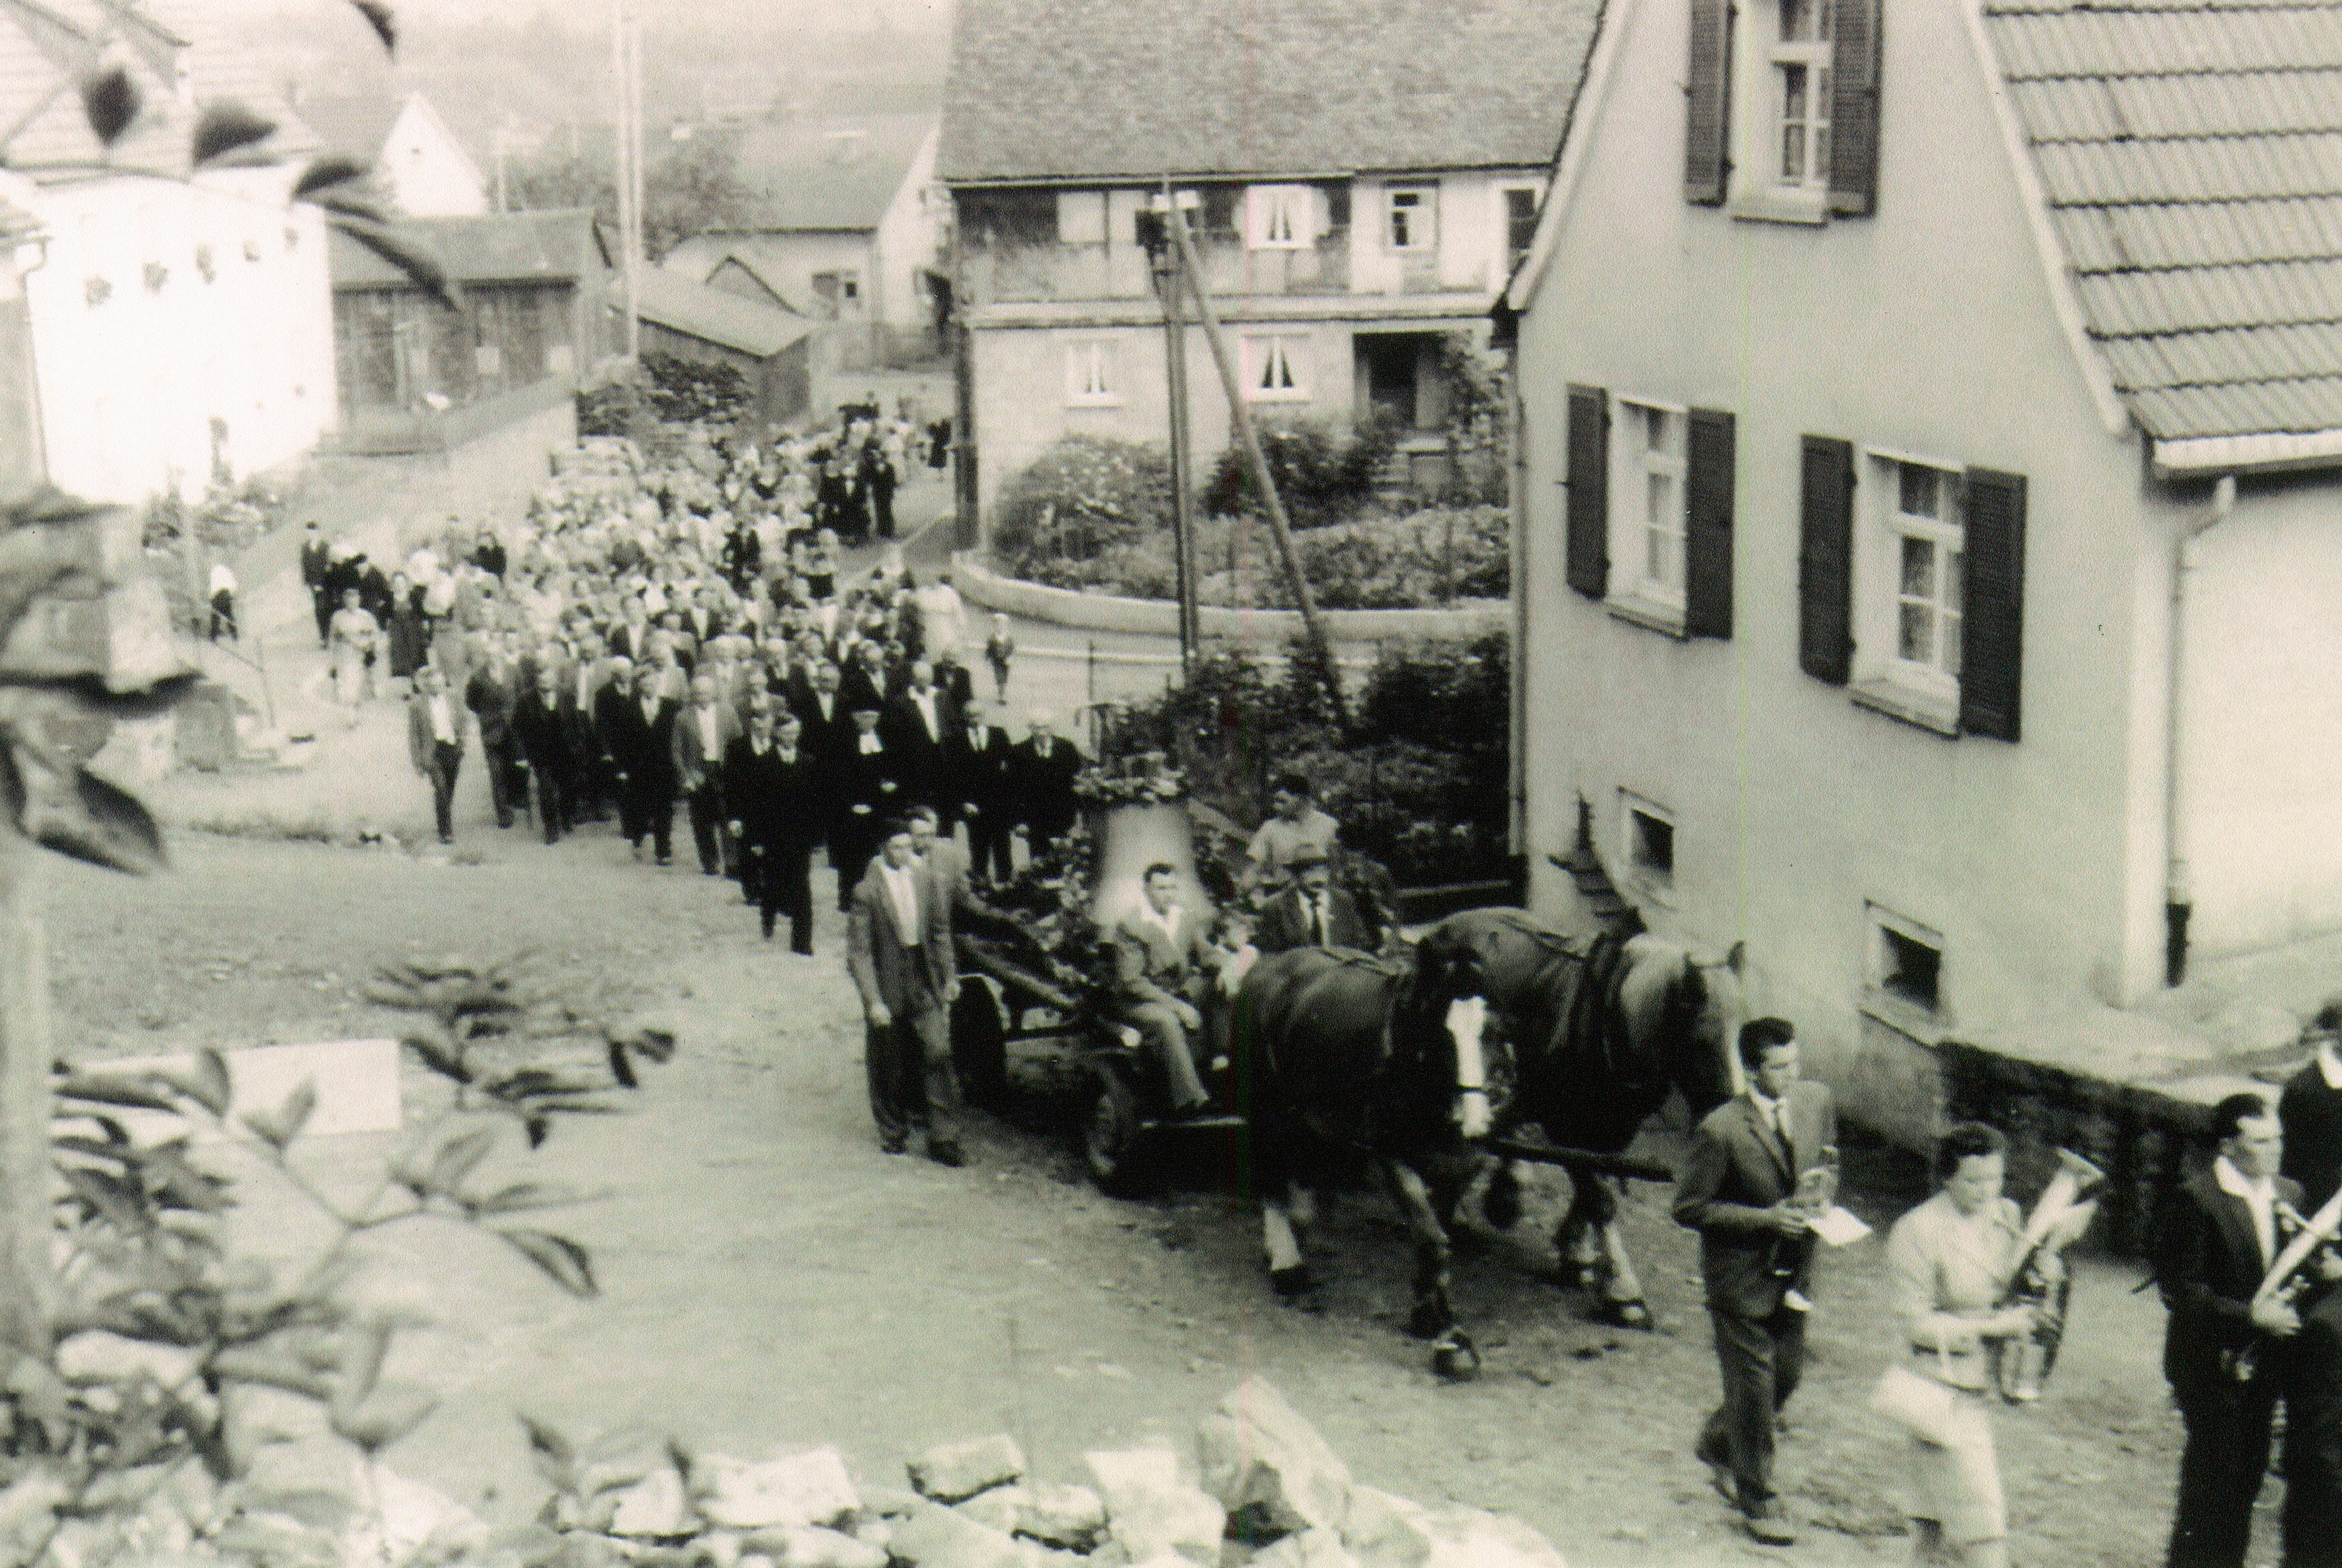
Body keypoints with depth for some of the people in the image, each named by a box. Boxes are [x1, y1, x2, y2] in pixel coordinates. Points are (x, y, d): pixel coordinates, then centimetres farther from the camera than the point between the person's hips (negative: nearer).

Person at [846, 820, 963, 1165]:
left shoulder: (926, 882, 3)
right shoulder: (866, 892, -11)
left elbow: (940, 931, 15)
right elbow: (858, 952, -11)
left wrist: (949, 976, 11)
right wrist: (873, 1000, -17)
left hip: (925, 984, 3)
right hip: (888, 987, -3)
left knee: (938, 1054, -6)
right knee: (889, 1066, 9)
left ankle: (943, 1139, -1)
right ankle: (893, 1132, 30)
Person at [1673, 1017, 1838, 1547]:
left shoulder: (1817, 1102, -5)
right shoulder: (1722, 1131, -23)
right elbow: (1689, 1208, -16)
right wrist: (1765, 1218, -22)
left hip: (1794, 1269, 6)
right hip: (1742, 1275, -6)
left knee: (1788, 1373, 17)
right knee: (1753, 1384, 4)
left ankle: (1718, 1443, 44)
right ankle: (1758, 1499, 22)